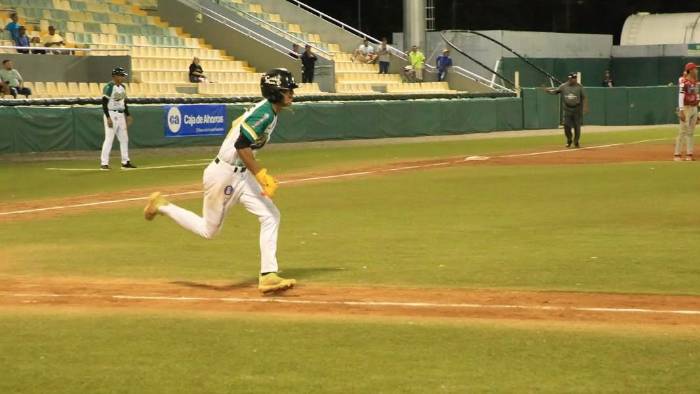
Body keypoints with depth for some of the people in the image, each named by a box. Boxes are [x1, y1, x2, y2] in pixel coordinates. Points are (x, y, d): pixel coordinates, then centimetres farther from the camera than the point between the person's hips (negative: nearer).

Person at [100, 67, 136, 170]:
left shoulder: (122, 87, 12)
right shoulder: (109, 87, -13)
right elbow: (104, 103, -16)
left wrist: (128, 115, 15)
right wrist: (108, 118, -21)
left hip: (121, 115, 9)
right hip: (111, 115, -9)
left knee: (124, 138, 11)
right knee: (109, 138, -10)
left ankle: (125, 162, 18)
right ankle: (104, 163, -10)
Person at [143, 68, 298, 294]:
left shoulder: (265, 110, 10)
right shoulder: (265, 113, -20)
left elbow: (237, 125, 20)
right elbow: (242, 145, -29)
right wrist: (262, 176, -29)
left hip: (240, 174, 10)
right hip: (224, 174, -10)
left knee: (271, 216, -3)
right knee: (208, 230, 5)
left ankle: (268, 276, -6)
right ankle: (162, 206, 22)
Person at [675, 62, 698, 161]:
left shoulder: (695, 82, 14)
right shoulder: (684, 81, -11)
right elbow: (681, 96, -17)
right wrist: (681, 111, -24)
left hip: (694, 108, 8)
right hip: (686, 108, -8)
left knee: (691, 132, 9)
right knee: (683, 131, -9)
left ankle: (689, 154, 13)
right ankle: (677, 154, -6)